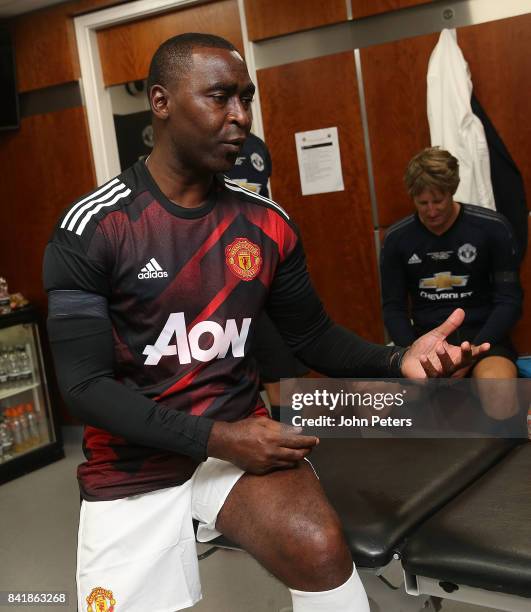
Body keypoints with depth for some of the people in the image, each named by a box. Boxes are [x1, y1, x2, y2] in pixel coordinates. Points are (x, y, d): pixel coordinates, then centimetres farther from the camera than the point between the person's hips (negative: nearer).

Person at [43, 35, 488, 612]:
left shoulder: (268, 224, 0)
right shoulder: (91, 228, -12)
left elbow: (311, 336, 9)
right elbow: (84, 384, -14)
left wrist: (396, 360, -11)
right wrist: (216, 438, -22)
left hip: (239, 435, 1)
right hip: (133, 465, -1)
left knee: (320, 547, -27)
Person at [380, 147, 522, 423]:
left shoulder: (492, 228, -5)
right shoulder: (396, 238, 3)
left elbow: (509, 301, -3)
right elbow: (393, 307, 7)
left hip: (482, 334, -2)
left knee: (498, 393, -38)